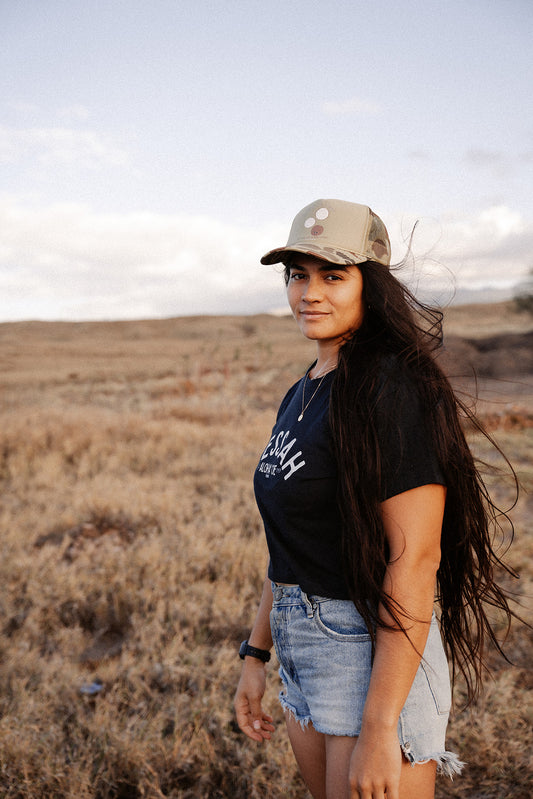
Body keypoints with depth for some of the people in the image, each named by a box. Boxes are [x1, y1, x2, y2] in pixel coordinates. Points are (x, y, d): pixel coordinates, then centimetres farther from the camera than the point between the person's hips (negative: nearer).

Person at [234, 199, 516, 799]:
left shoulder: (394, 388, -18)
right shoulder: (301, 396, 10)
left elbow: (415, 558, -23)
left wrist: (379, 727, -24)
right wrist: (256, 653, 15)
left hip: (379, 651, -9)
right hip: (302, 651, 9)